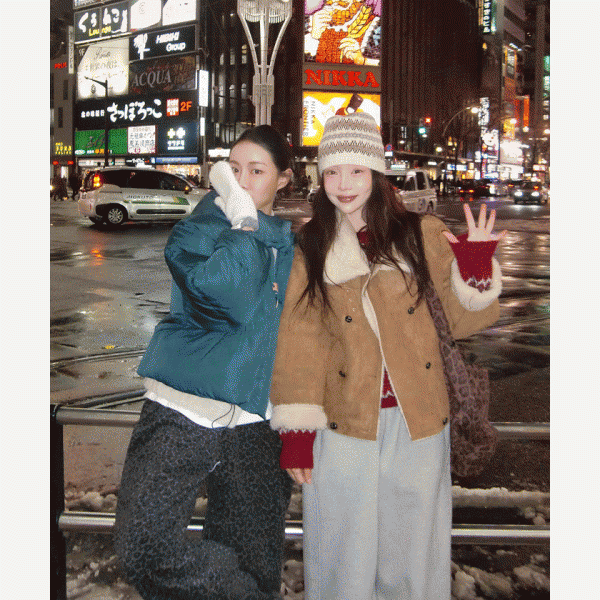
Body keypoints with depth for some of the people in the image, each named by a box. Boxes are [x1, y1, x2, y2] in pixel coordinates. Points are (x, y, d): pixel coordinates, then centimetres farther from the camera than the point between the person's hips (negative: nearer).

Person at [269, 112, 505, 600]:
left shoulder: (424, 235, 0)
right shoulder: (311, 249, 3)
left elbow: (462, 321, 1)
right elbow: (300, 342, 1)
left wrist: (476, 268, -17)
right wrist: (295, 432, -2)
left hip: (418, 421, 0)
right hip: (343, 425, 0)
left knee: (412, 545, 12)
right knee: (344, 551, 11)